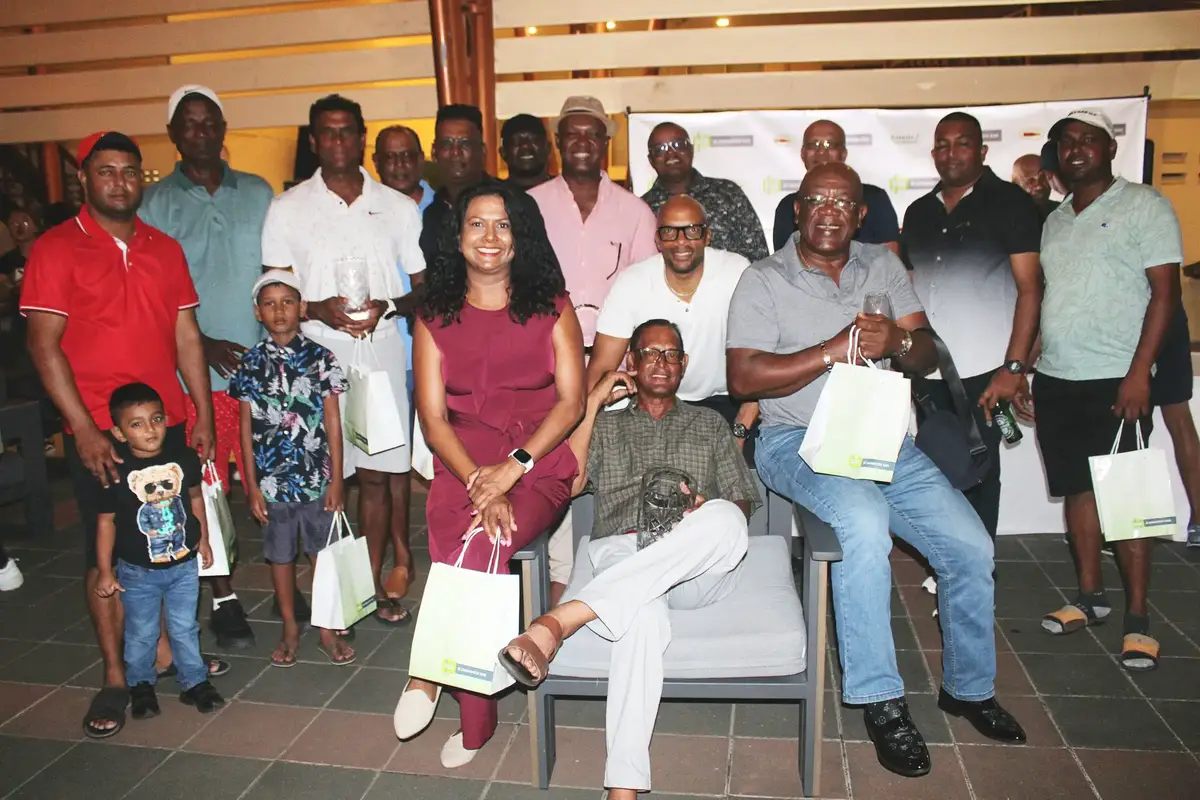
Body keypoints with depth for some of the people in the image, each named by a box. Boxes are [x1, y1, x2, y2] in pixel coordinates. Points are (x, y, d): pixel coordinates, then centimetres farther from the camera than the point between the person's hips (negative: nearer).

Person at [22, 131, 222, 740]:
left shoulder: (165, 249, 9)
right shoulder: (56, 249, -4)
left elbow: (186, 336, 9)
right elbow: (44, 344, -9)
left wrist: (203, 415, 3)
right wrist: (85, 430, -15)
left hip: (167, 423, 4)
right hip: (99, 432, -4)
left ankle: (164, 650, 27)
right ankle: (115, 676, 18)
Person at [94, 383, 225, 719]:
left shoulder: (184, 457, -9)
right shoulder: (115, 471, -18)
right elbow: (106, 522, -9)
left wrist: (203, 540, 13)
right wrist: (105, 571, -4)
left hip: (184, 564, 2)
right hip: (137, 571, -2)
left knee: (184, 628, 15)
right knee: (141, 633, 15)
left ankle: (194, 682, 31)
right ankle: (141, 685, 37)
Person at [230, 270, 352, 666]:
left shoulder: (320, 358, -3)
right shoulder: (251, 364, 0)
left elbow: (332, 422, -1)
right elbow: (247, 428, 3)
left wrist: (336, 479, -4)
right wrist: (251, 485, 1)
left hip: (318, 478, -1)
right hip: (272, 480, 1)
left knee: (324, 552, 7)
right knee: (280, 555, 13)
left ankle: (327, 630, 22)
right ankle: (290, 629, 29)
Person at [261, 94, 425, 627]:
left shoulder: (398, 207, 10)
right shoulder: (288, 208, 7)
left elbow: (426, 288, 10)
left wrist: (385, 308, -10)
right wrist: (319, 309, -13)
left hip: (381, 350, 1)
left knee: (376, 471, 3)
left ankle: (372, 580, 15)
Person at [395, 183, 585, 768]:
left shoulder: (551, 307, 7)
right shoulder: (435, 318, 11)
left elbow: (571, 401, 0)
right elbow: (433, 418, 4)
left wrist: (514, 465, -14)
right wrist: (480, 484, -13)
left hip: (539, 465, -1)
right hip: (462, 467, 1)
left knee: (478, 549, -30)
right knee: (476, 566, -23)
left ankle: (429, 674, -11)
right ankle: (476, 725, -7)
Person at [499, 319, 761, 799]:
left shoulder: (709, 424, 27)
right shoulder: (606, 426, 26)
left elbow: (744, 503, 18)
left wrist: (707, 508, -7)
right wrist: (593, 403, 8)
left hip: (700, 568, 1)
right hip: (619, 557, -1)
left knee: (722, 520, -38)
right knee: (640, 609, -41)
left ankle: (560, 621, -46)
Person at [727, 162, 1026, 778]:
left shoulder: (883, 266, 13)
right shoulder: (764, 281, -1)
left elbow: (927, 356, 10)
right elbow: (743, 377, -12)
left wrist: (897, 341, -14)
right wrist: (831, 352, -17)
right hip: (796, 442, -5)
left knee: (972, 548, -5)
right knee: (865, 519, -34)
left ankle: (969, 687, 21)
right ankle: (880, 700, -18)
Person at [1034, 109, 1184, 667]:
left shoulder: (1143, 206, -2)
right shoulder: (1054, 220, 16)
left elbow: (1165, 292, -8)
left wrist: (1139, 374, -16)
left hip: (1115, 382, -6)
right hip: (1055, 380, 6)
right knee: (1077, 490, 11)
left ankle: (1137, 618, 7)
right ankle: (1090, 596, 23)